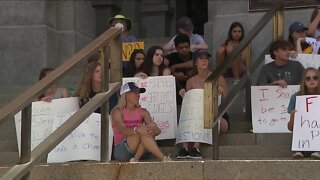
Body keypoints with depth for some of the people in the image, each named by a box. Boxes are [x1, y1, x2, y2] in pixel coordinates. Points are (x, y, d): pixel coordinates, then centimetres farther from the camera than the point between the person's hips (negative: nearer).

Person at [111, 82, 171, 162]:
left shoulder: (142, 112, 9)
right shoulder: (117, 112, -2)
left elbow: (157, 130, -5)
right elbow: (122, 130, -22)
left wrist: (152, 131, -31)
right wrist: (137, 130, -43)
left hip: (137, 150, 4)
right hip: (121, 151, -4)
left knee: (148, 133, -25)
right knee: (141, 133, -29)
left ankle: (136, 158, -34)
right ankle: (163, 158, -40)